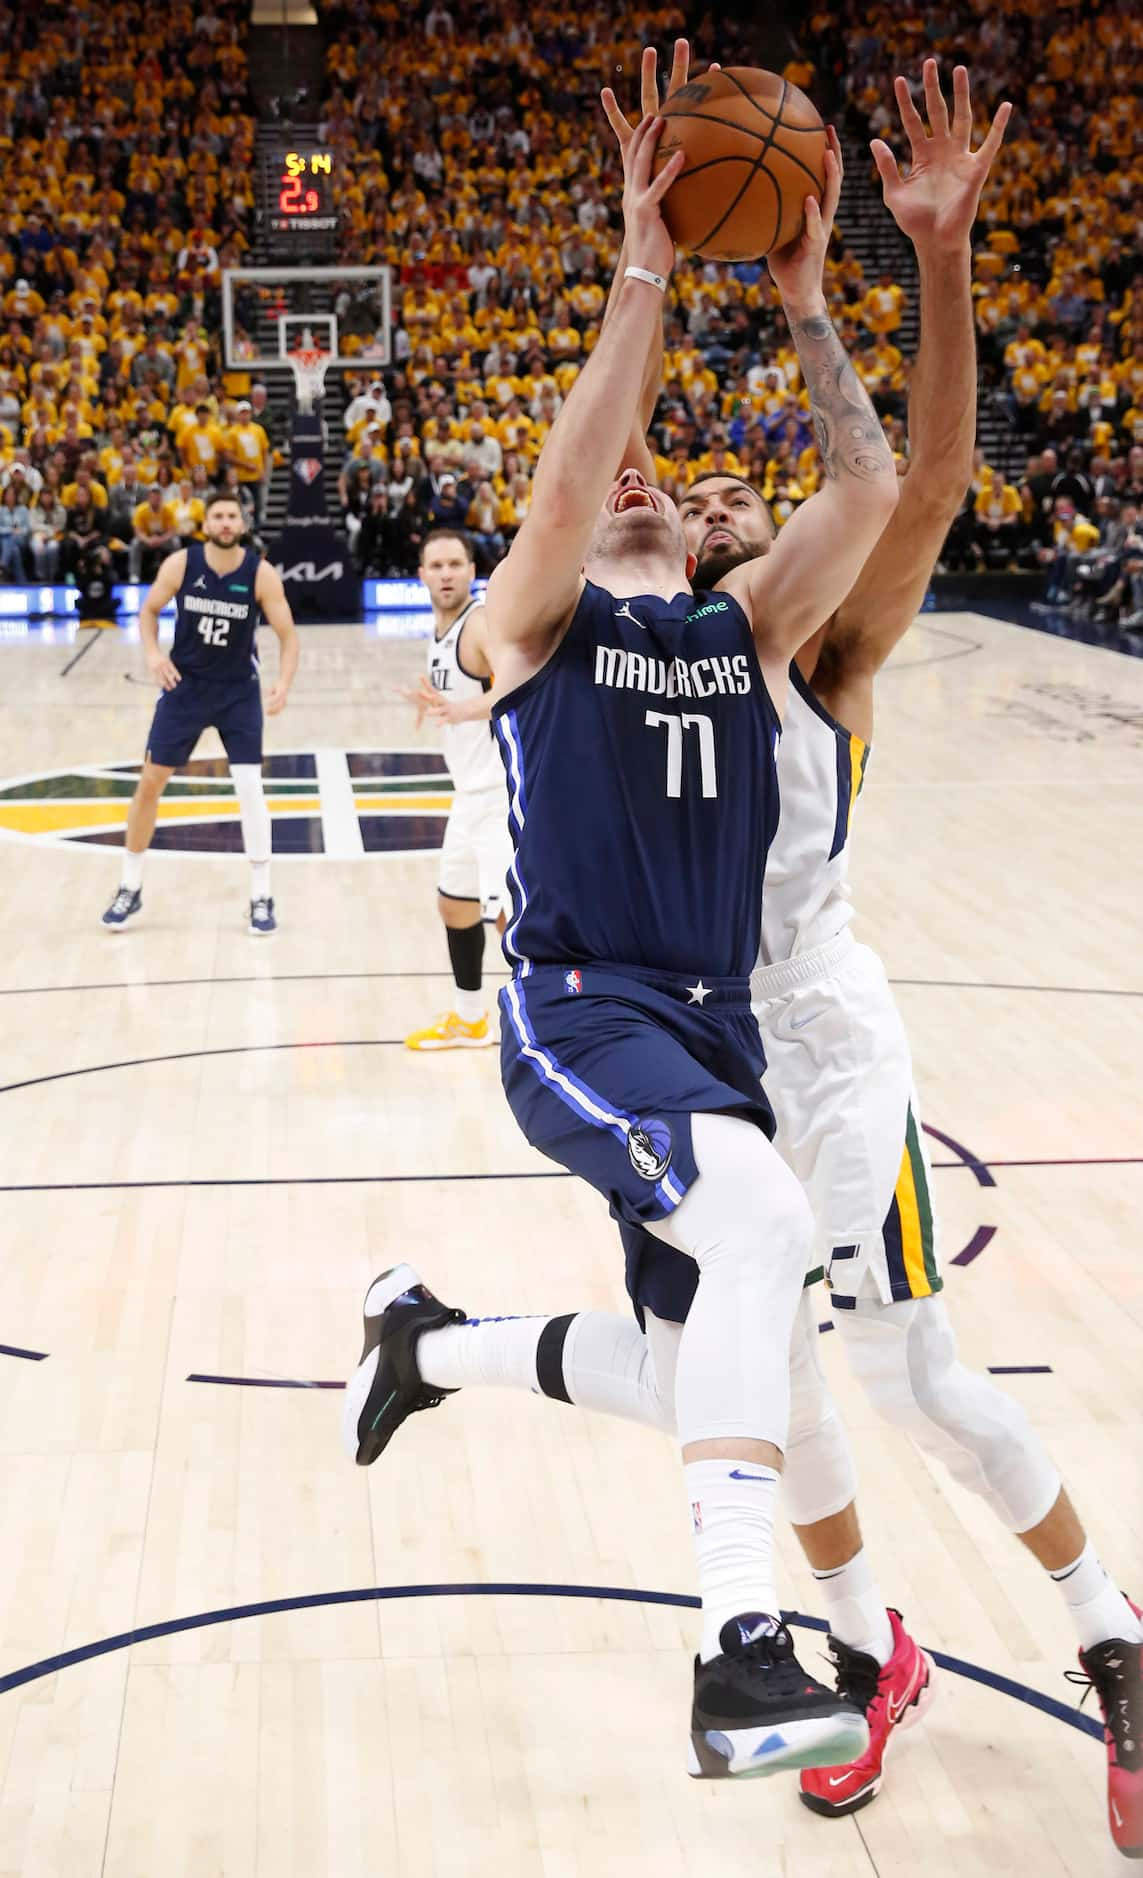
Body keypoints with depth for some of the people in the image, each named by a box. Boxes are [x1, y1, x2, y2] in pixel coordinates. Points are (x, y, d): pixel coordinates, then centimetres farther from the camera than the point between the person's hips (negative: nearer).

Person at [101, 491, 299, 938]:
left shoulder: (261, 573, -15)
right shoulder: (181, 563, -12)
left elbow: (288, 635, -10)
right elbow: (149, 610, 3)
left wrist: (283, 684, -26)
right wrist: (153, 653, -15)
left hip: (239, 690, -1)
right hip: (185, 684, 1)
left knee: (250, 787, -10)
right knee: (150, 782, 4)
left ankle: (262, 897, 3)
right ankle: (130, 888, 20)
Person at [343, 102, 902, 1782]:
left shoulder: (748, 628, 15)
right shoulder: (542, 621, 4)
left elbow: (868, 490, 2)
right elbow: (568, 471, -16)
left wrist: (804, 304, 0)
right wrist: (645, 279, -15)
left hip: (715, 1023, 6)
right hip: (579, 1015, -6)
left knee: (683, 1369, 11)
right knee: (765, 1224, -34)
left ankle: (423, 1338, 38)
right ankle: (743, 1649, -35)